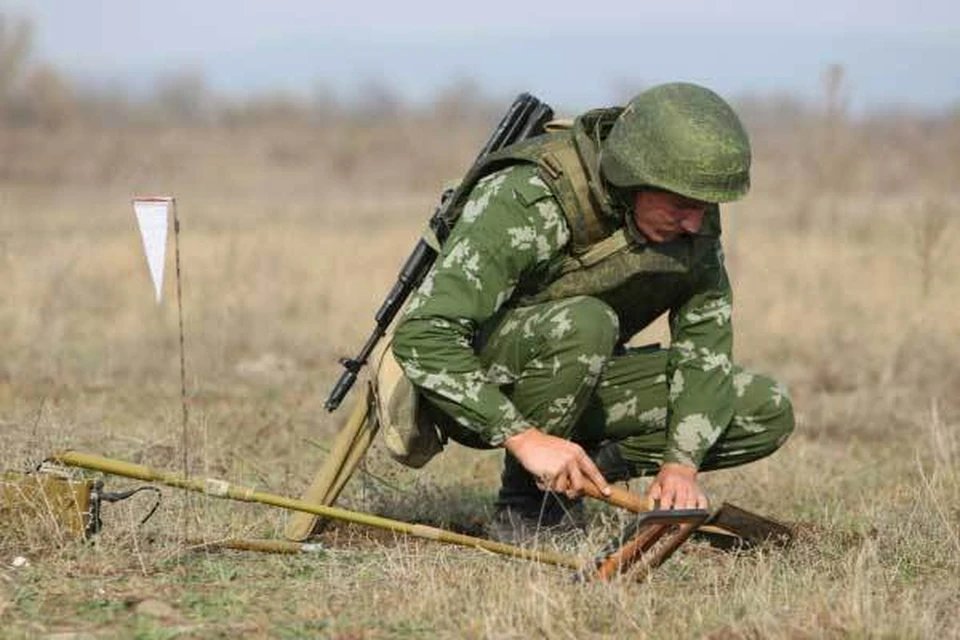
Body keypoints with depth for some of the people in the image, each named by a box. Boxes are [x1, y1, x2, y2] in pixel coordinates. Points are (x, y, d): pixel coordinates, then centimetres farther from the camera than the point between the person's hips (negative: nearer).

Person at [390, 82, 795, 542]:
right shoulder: (523, 202, -31)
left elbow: (705, 341, -7)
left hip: (578, 386, 6)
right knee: (584, 323, -38)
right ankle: (524, 505, -17)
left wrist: (681, 461, -21)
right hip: (476, 392, -6)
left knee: (767, 413, -8)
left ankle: (581, 468, -2)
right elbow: (422, 336, -36)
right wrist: (523, 437, -41)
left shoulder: (693, 218, -11)